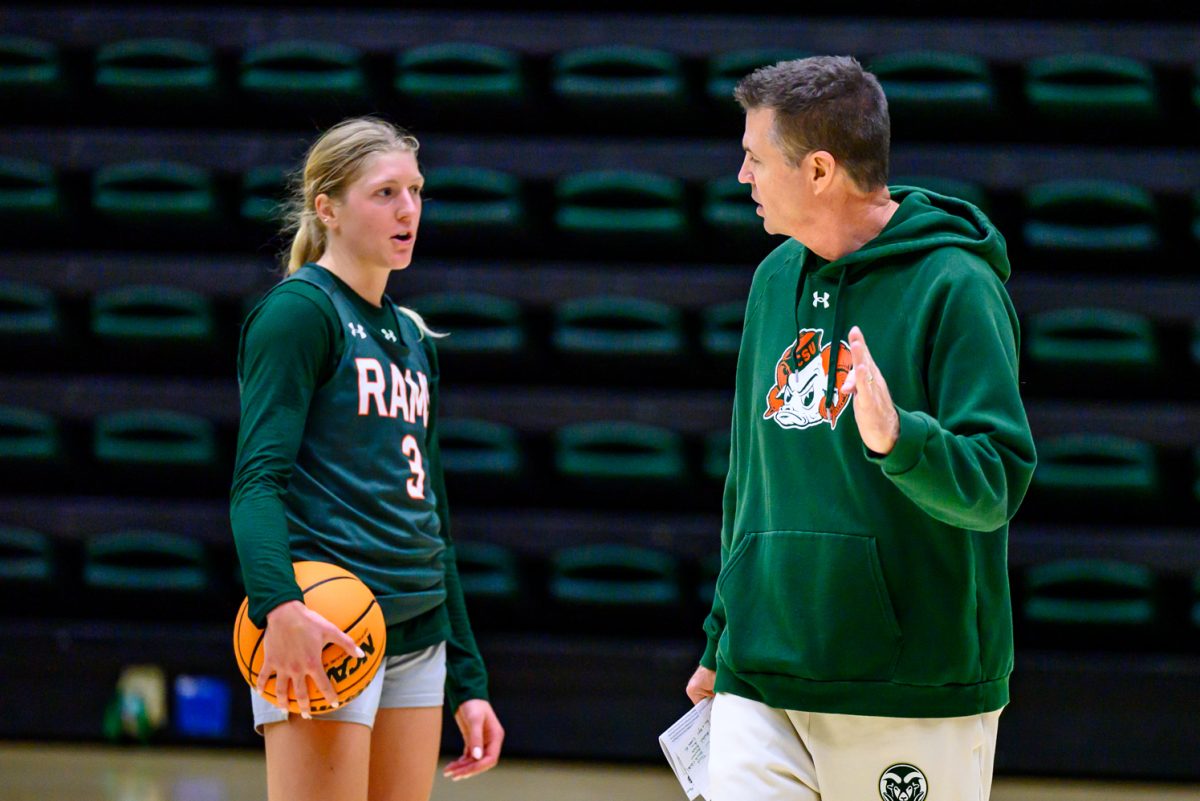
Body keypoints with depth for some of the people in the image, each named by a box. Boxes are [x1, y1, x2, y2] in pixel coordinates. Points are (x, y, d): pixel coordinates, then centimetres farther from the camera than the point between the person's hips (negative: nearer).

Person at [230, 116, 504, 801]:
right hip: (321, 633, -8)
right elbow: (258, 478, -14)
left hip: (416, 640, 8)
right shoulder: (300, 309, -3)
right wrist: (279, 604, -32)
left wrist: (468, 681, 21)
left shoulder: (414, 336, 20)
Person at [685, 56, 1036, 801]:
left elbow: (995, 486, -16)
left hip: (916, 702, -5)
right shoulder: (776, 279, 13)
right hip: (760, 689, 5)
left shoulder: (954, 286, -9)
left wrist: (898, 439, -34)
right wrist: (723, 637, 25)